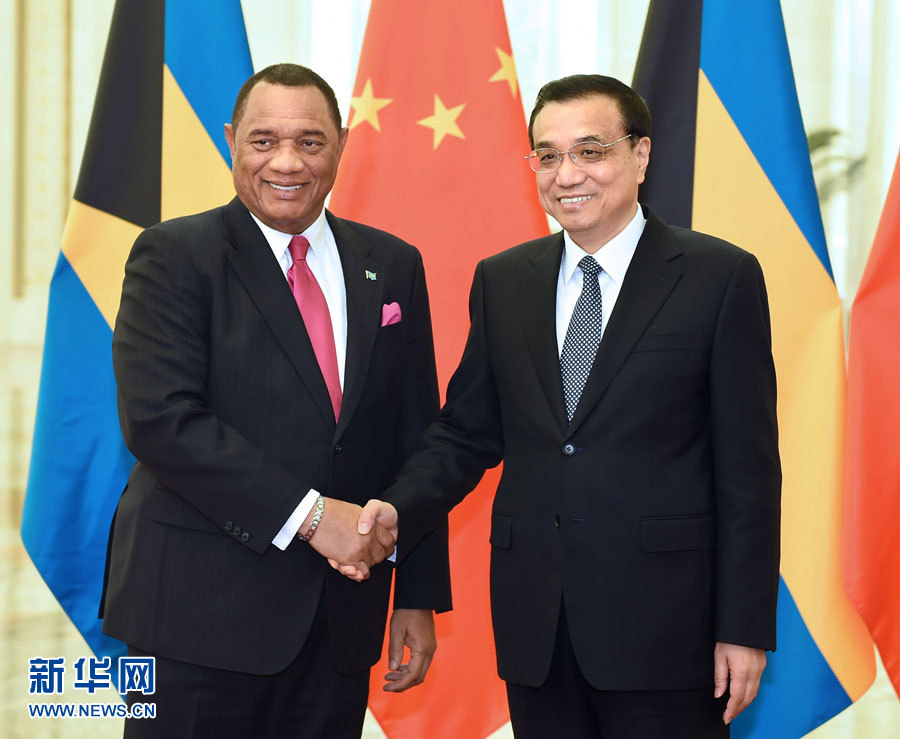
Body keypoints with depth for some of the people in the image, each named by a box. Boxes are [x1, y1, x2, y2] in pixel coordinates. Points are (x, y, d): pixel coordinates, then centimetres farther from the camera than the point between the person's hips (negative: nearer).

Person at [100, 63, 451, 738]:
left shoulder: (392, 266, 10)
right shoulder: (173, 256, -4)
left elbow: (416, 440, 12)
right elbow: (159, 419, -16)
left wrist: (419, 596, 7)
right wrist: (307, 513, -19)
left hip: (341, 619, 4)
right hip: (202, 610, -4)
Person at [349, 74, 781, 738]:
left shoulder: (722, 277, -4)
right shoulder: (502, 282, 9)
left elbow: (747, 464, -5)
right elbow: (467, 431, 11)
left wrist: (746, 628, -7)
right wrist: (399, 511, -9)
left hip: (663, 620, -3)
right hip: (534, 621, 4)